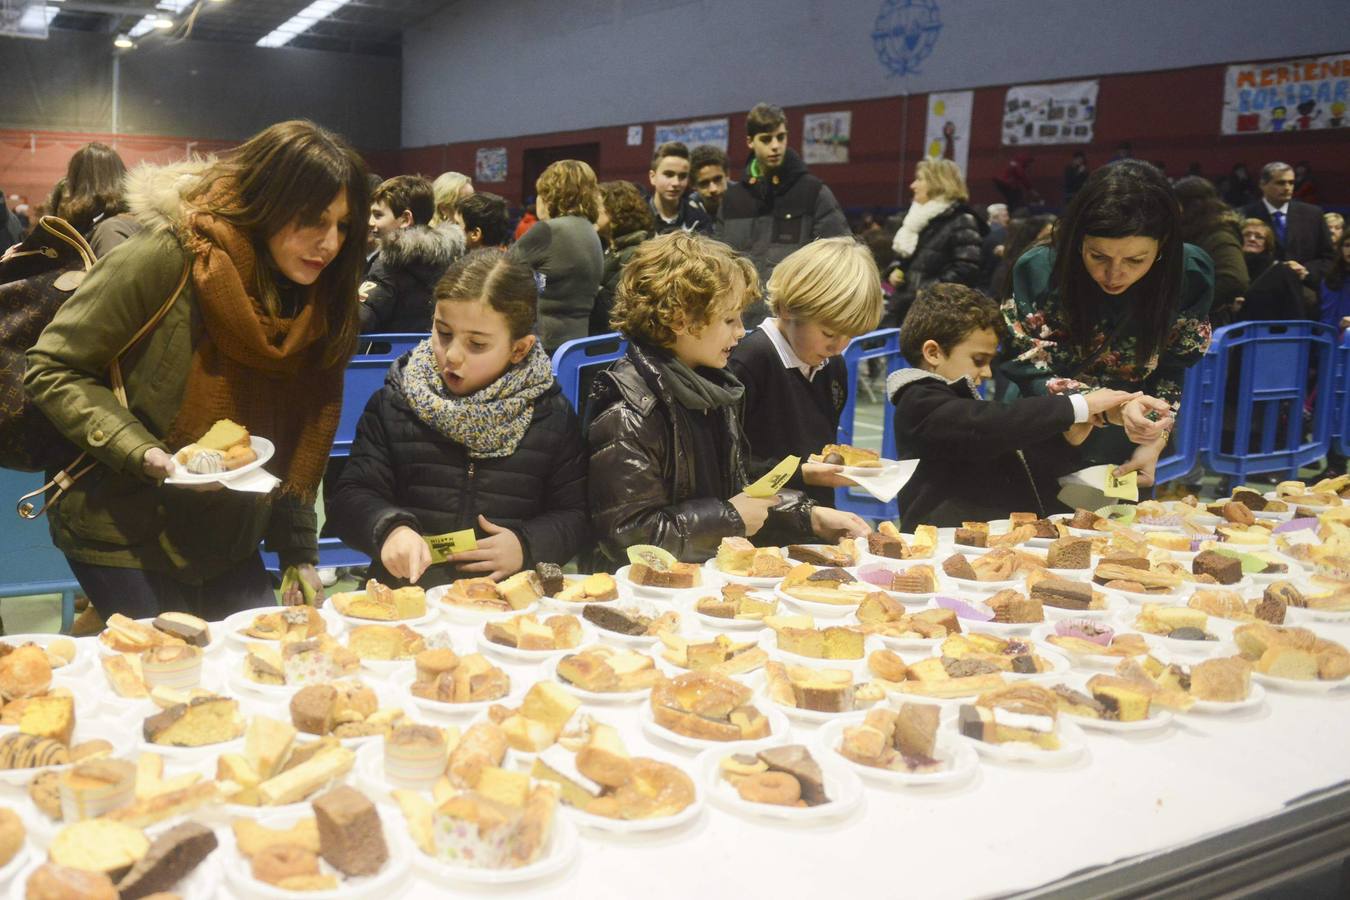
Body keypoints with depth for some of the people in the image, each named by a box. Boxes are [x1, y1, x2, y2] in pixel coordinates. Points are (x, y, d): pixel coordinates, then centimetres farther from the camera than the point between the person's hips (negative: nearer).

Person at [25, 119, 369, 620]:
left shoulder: (321, 301, -2)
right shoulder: (165, 259, -18)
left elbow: (305, 439, 5)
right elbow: (52, 370, -11)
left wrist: (299, 551, 5)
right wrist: (141, 452, -23)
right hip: (125, 538, -5)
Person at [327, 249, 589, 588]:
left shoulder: (552, 416, 5)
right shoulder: (393, 403, 5)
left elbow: (574, 516, 8)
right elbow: (350, 497, 1)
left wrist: (527, 546, -10)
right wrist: (391, 529, -19)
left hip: (509, 597, -1)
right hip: (407, 591, 2)